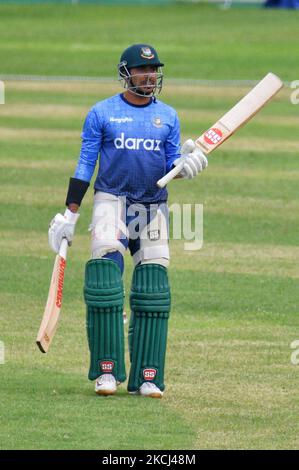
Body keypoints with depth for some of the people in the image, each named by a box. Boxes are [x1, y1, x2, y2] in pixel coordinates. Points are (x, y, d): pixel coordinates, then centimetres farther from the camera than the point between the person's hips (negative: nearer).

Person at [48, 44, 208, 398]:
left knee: (153, 291, -3)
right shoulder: (102, 113, 2)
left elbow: (172, 166, 12)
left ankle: (147, 377, 0)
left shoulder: (168, 116, 11)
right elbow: (84, 166, 2)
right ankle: (106, 371, -11)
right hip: (111, 201, -3)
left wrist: (186, 164, -12)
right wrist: (70, 214, -3)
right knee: (104, 282, -16)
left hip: (153, 207, 3)